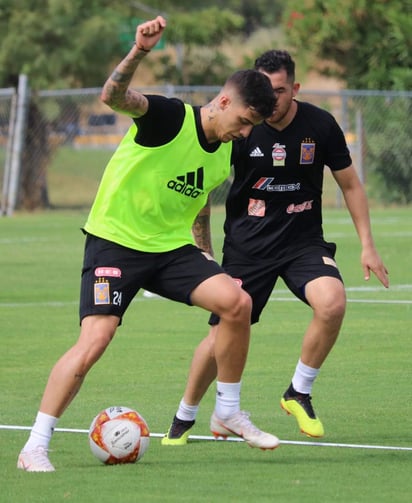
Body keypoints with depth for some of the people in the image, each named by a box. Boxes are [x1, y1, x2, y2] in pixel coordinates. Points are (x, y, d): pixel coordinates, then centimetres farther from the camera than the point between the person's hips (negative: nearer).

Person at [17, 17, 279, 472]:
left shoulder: (226, 154, 6)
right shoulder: (169, 117, -16)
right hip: (115, 242, -6)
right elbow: (114, 97, -36)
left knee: (236, 301, -15)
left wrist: (202, 255, 27)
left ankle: (227, 413, 3)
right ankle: (35, 447, -9)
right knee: (94, 340, -20)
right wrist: (138, 53, -53)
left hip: (172, 247, 6)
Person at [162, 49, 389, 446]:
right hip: (247, 245, -1)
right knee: (222, 338, -5)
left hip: (304, 240, 1)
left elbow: (349, 184, 6)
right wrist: (202, 246, 1)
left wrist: (367, 245, 3)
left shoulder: (321, 126, -7)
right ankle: (184, 419, 22)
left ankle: (299, 394, -6)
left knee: (332, 303, -28)